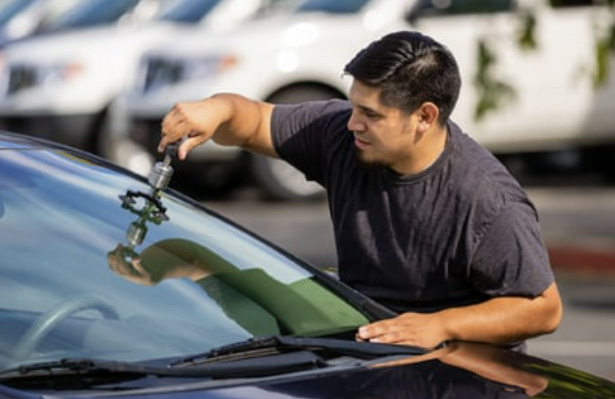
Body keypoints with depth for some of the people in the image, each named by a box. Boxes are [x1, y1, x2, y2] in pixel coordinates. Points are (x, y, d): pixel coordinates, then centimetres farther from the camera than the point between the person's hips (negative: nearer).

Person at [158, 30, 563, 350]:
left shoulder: (490, 203, -21)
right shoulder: (342, 134, -2)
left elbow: (545, 309, -16)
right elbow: (255, 123, 9)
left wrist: (441, 325, -25)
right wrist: (217, 109, -15)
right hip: (357, 338, 6)